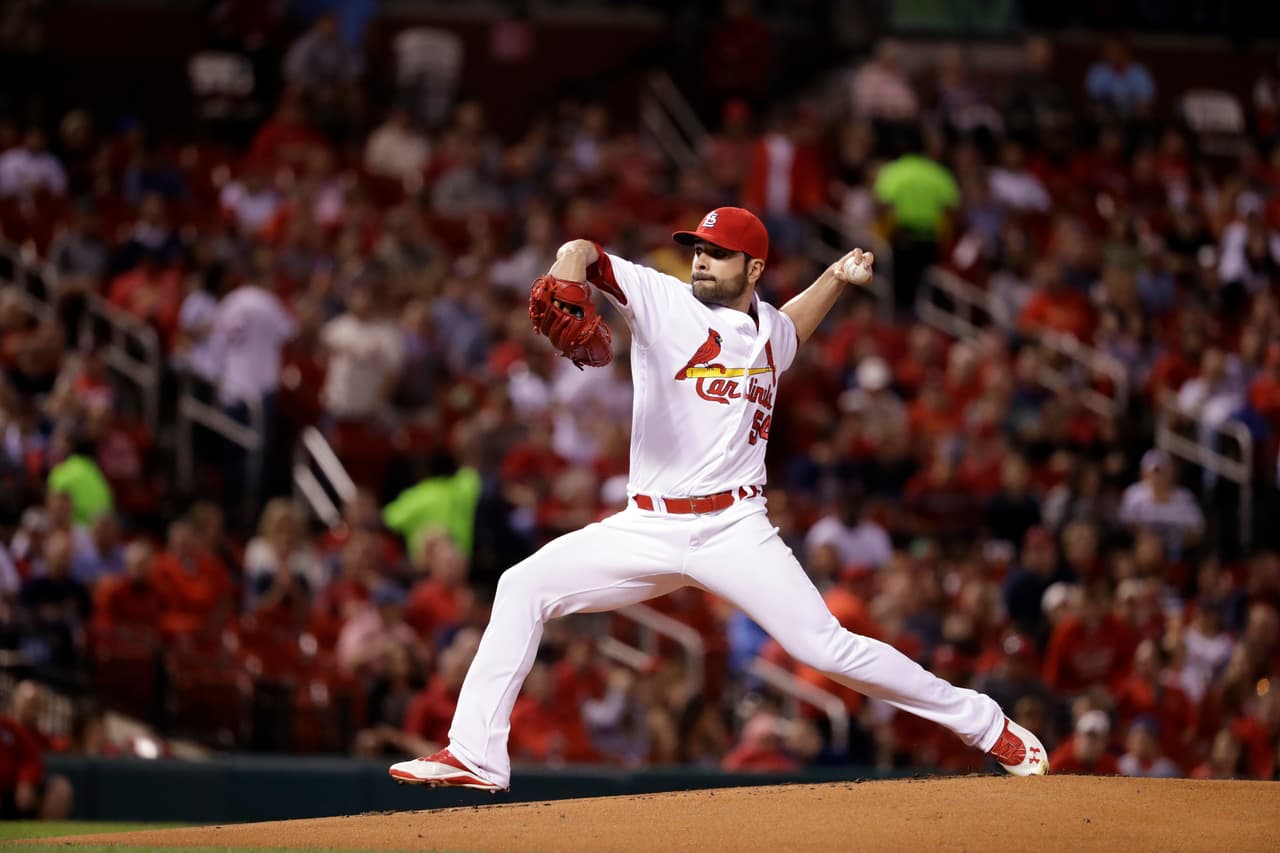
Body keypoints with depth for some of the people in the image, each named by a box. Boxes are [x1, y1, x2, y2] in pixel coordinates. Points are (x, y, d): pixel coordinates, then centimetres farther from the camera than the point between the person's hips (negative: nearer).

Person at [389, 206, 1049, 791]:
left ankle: (988, 727, 2)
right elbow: (585, 254, -17)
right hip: (646, 528, 1)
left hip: (734, 531, 0)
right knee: (524, 587, -12)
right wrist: (568, 276, -39)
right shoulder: (663, 300, 0)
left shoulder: (768, 331, 10)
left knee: (828, 648, -10)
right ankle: (475, 755, -10)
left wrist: (838, 277, 23)